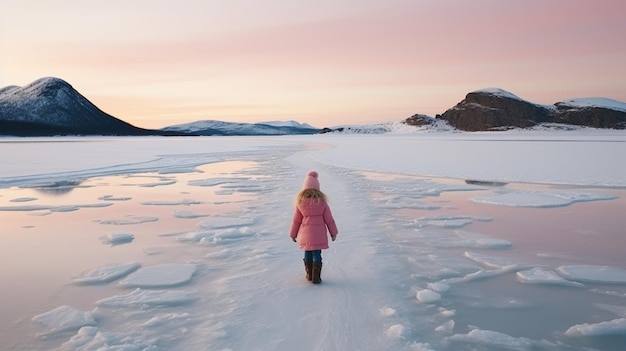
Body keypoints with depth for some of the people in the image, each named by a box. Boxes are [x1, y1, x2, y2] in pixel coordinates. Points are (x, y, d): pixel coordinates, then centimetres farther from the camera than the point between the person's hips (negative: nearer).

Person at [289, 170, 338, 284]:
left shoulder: (300, 202, -3)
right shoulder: (322, 202, -7)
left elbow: (296, 220, 3)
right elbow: (329, 219, -1)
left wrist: (293, 234, 15)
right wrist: (333, 232, 11)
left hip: (306, 234, 2)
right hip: (319, 234, -2)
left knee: (308, 253, 16)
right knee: (317, 254, 4)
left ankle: (309, 275, 26)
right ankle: (316, 277, 4)